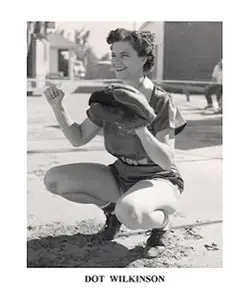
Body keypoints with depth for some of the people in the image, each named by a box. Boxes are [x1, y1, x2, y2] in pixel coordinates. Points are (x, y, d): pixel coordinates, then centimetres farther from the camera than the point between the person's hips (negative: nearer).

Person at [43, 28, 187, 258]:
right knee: (53, 179, -9)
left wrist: (140, 128, -36)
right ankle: (111, 208, 12)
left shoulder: (161, 101, -18)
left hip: (159, 181, -6)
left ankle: (162, 222, -3)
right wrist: (58, 107, -11)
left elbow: (166, 162, -22)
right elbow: (78, 138, 2)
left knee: (129, 213, -41)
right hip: (120, 177, 6)